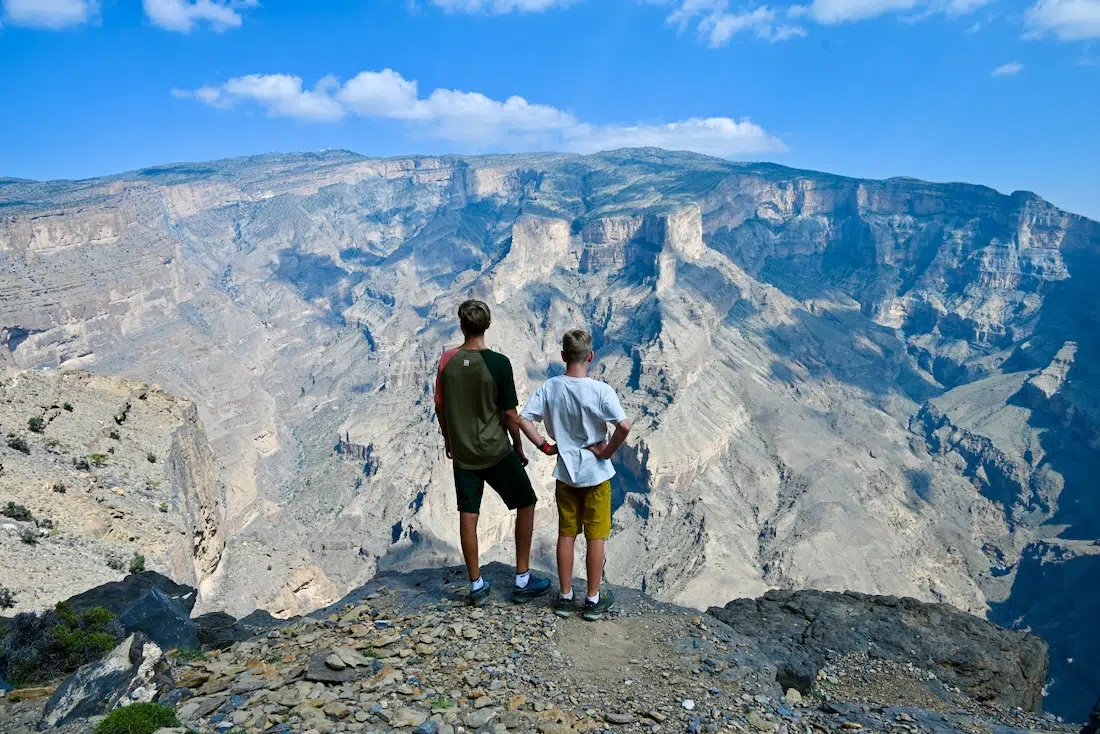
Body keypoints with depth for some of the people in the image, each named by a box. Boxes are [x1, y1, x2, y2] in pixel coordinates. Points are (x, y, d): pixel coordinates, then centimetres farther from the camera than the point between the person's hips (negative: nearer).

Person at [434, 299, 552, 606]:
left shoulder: (447, 360, -4)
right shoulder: (498, 363, -16)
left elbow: (440, 405, 4)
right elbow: (510, 413, -12)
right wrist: (518, 447, 3)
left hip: (462, 452, 4)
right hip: (496, 451, -4)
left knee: (468, 516, 11)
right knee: (526, 504, 12)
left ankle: (477, 585, 21)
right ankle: (523, 580, 15)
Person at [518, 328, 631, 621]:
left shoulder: (550, 387, -8)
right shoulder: (601, 390, -19)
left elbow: (523, 419, -10)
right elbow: (624, 426, -27)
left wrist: (544, 446, -2)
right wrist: (608, 451, -12)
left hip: (565, 474, 3)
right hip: (596, 474, -3)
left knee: (566, 535, 15)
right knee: (596, 537, 10)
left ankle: (565, 597, 25)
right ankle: (593, 600, 21)